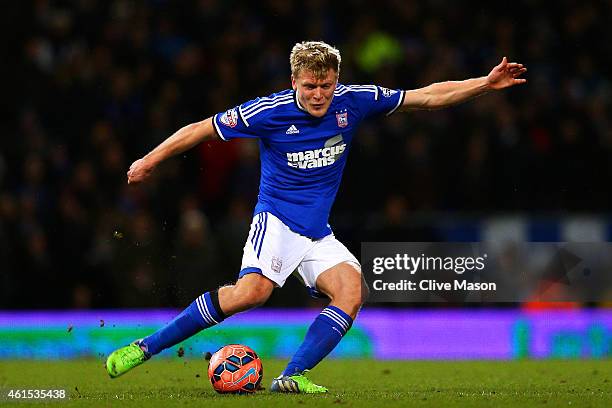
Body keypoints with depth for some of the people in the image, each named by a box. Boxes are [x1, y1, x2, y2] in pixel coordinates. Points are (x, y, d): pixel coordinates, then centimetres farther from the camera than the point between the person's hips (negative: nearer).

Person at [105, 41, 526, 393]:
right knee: (253, 289, -30)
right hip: (276, 219, -5)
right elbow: (203, 129, -2)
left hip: (318, 233, 5)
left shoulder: (353, 101, -2)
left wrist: (486, 83, -1)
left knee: (353, 289, -22)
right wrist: (150, 160, -1)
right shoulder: (269, 112, -12)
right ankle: (145, 347, -26)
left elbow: (428, 96, 4)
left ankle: (293, 377, -23)